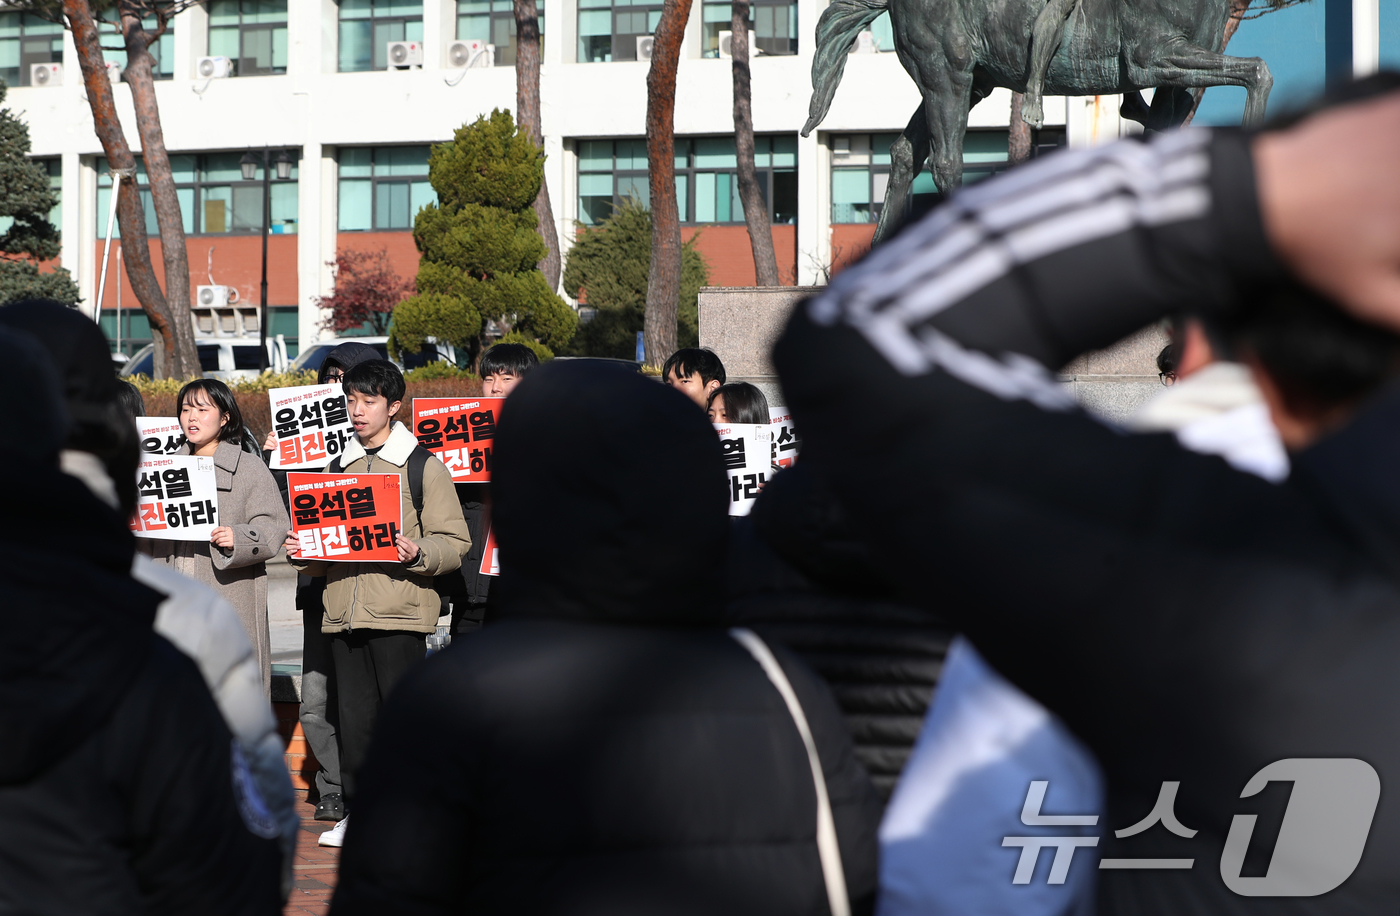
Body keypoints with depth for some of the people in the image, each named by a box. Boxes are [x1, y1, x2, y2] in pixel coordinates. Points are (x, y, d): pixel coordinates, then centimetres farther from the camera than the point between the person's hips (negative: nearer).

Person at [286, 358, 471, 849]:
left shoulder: (425, 466, 1)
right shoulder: (339, 467, 17)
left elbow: (454, 543, -4)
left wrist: (417, 553, -22)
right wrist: (304, 553, 5)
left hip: (400, 612, -5)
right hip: (344, 612, 5)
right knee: (353, 716, 7)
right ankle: (357, 811, 16)